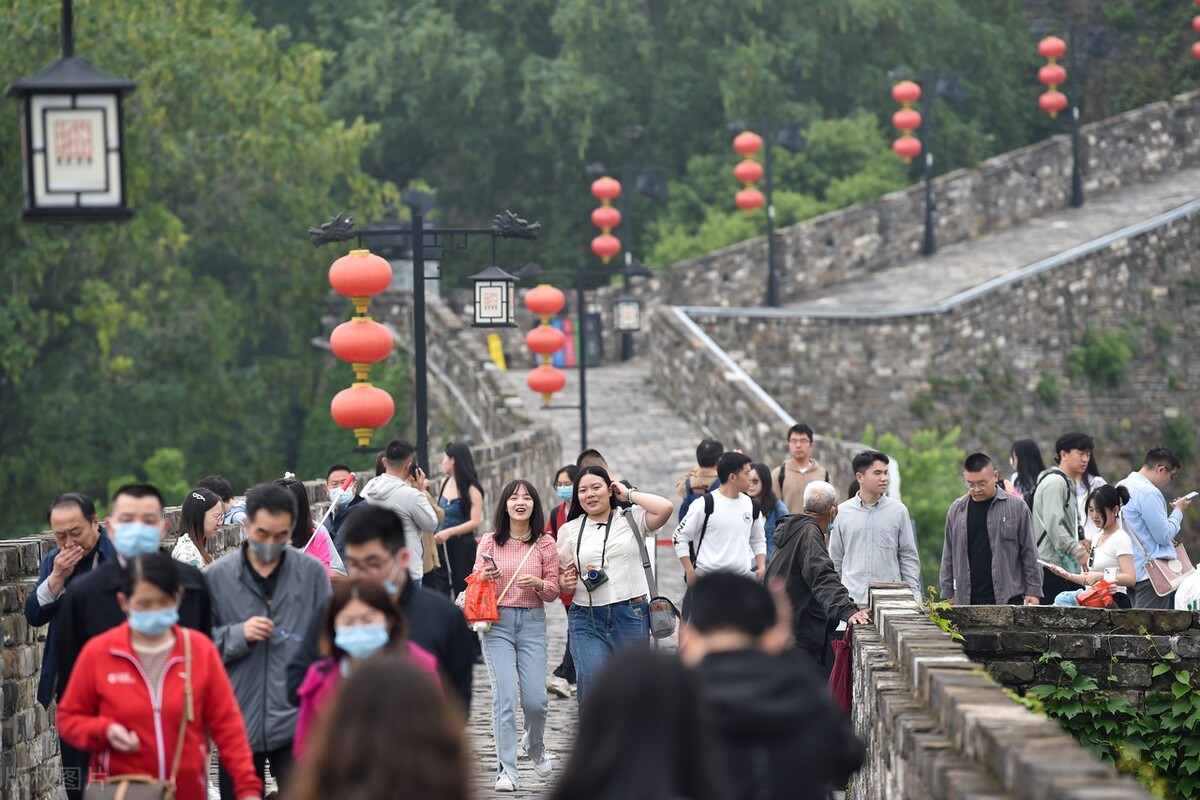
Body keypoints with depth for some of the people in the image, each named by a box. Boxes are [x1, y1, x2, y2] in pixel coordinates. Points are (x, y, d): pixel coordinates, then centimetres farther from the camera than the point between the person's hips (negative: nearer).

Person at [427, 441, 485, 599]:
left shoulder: (471, 489, -9)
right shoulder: (444, 483, 11)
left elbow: (475, 522, -16)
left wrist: (449, 532, -24)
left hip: (462, 546, -6)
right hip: (442, 546, 6)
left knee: (462, 592, 0)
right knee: (438, 594, -3)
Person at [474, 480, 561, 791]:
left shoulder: (545, 544, 4)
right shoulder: (489, 542, 4)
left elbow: (553, 591, 6)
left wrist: (537, 583, -15)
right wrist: (486, 577, -14)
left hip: (532, 622, 1)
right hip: (497, 622, -1)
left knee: (535, 699, -3)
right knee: (505, 695, -11)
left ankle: (534, 744, 31)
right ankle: (506, 769, -6)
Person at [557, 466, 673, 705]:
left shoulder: (632, 519, 5)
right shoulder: (569, 530, 11)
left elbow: (666, 508, -13)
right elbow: (563, 574, 20)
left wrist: (629, 494, -2)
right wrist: (565, 582, -4)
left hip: (630, 615, -1)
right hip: (587, 619, 1)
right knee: (591, 688, -14)